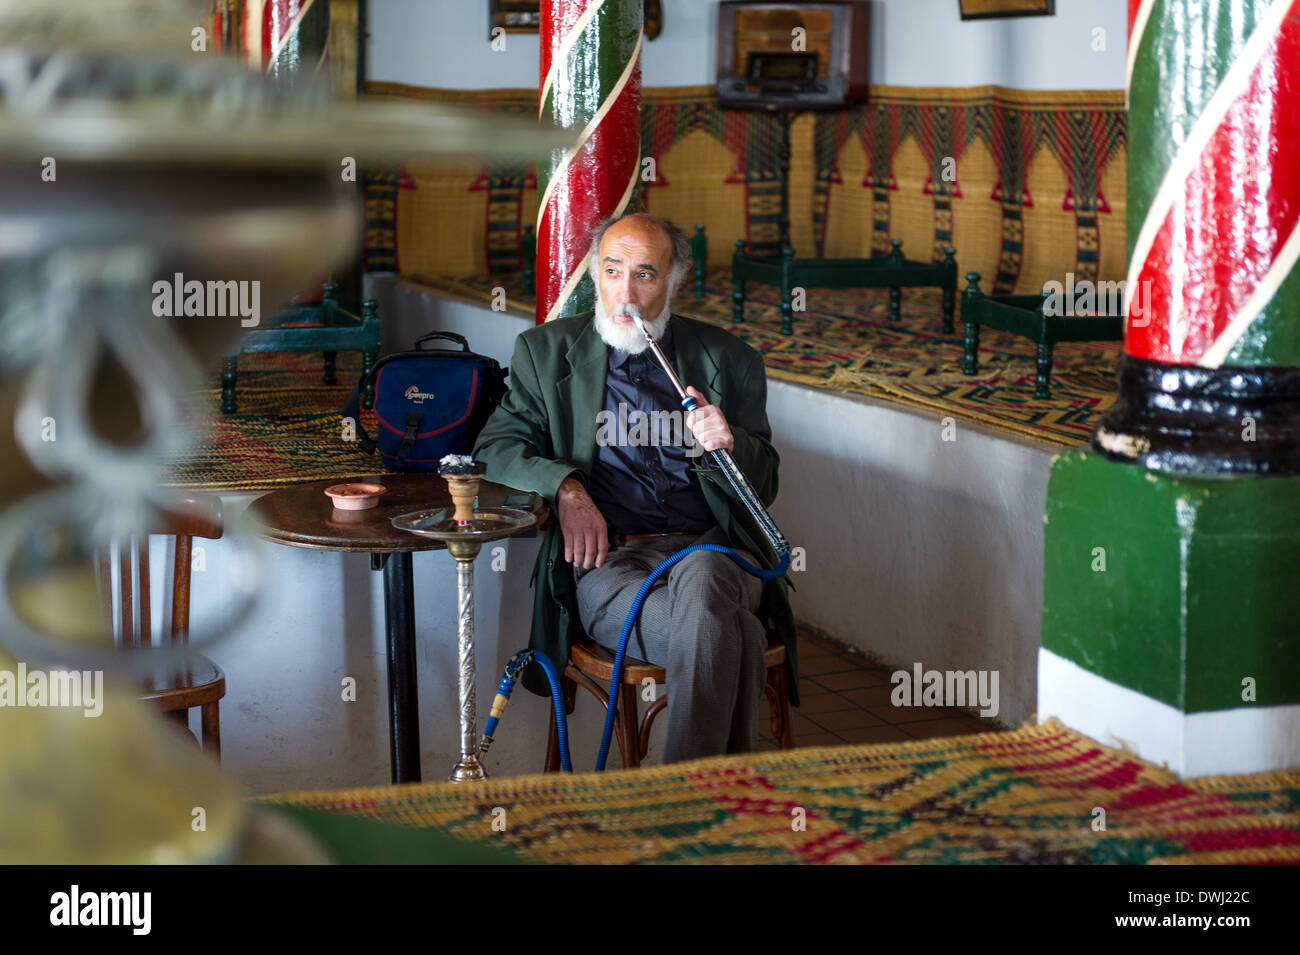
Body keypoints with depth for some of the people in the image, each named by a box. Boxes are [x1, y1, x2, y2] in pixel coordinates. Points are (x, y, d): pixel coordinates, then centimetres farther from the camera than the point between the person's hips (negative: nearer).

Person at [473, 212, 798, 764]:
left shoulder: (726, 359, 16)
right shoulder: (546, 351, 16)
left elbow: (764, 485, 18)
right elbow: (496, 447, 8)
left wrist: (728, 447, -5)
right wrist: (564, 486, -11)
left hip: (711, 549, 2)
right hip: (608, 556, -1)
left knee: (700, 579, -38)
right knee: (732, 635, -34)